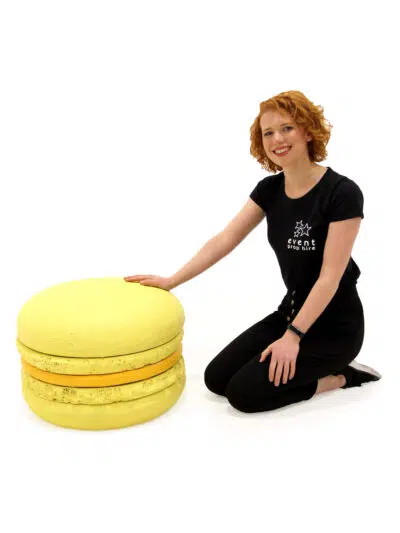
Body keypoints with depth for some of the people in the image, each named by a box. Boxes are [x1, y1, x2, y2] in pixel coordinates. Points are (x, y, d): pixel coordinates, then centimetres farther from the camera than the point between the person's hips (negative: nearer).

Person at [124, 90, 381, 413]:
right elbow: (225, 240, -1)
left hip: (335, 326, -7)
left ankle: (342, 376, 3)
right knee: (217, 378, -1)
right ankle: (305, 367, 12)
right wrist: (171, 281, -6)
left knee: (245, 392, -15)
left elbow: (330, 276, -22)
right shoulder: (270, 189, 0)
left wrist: (292, 337, -24)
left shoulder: (342, 193, -21)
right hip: (291, 312, 7)